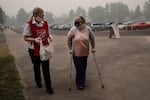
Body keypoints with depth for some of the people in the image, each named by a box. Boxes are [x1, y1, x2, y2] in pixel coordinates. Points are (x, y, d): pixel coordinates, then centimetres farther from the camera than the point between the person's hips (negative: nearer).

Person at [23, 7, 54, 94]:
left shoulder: (45, 23, -2)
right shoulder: (29, 24, -15)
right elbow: (26, 38, -11)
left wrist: (50, 36, -10)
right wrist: (34, 39, -28)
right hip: (34, 50, -2)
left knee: (46, 67, 4)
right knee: (36, 66, 18)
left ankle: (48, 86, 15)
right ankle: (38, 82, 42)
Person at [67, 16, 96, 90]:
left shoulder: (87, 29, -6)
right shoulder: (73, 29, -9)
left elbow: (92, 38, 7)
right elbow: (68, 39, 3)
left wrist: (93, 48, 7)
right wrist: (70, 49, 1)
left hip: (85, 53, 2)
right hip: (76, 53, -2)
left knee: (83, 68, 13)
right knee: (79, 69, -2)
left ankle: (82, 82, 34)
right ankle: (79, 83, 19)